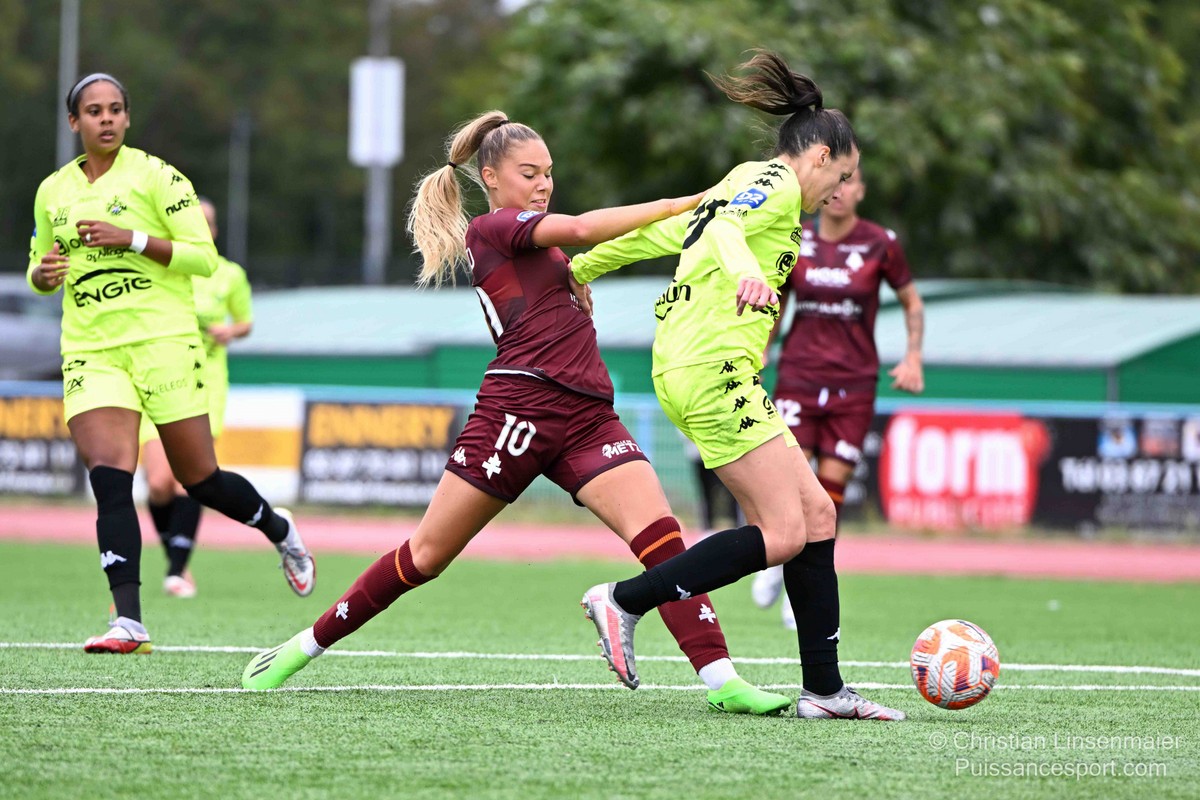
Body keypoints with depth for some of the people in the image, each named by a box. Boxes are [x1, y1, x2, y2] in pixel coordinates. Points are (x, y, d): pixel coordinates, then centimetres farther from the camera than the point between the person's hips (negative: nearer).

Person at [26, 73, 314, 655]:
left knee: (200, 480, 4)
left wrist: (131, 239, -17)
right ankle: (128, 622, -20)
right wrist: (44, 273, -1)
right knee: (109, 478, -16)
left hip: (163, 340, -3)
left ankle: (280, 531, 36)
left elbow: (203, 257, -5)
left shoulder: (156, 175, -2)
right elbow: (40, 270, 24)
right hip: (90, 351, 3)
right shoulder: (53, 191, 12)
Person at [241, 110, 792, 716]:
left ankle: (720, 679, -24)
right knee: (427, 554, 0)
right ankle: (305, 646, 15)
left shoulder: (536, 239, 25)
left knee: (658, 531, -14)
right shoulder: (491, 230, 0)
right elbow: (581, 229, -13)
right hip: (519, 408, -7)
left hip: (587, 414, 7)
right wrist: (679, 205, -11)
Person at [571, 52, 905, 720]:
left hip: (690, 367, 11)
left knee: (816, 514, 6)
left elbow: (661, 231, 33)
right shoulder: (777, 182, -4)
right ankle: (623, 603, -8)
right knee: (783, 534, -13)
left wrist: (582, 267, 47)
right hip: (714, 369, -11)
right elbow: (725, 227, -25)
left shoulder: (744, 184, 24)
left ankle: (825, 688, 5)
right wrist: (744, 273, -47)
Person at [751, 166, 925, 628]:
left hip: (854, 382, -1)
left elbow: (911, 301, 11)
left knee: (832, 482, -5)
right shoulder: (794, 241, 3)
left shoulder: (880, 244, -2)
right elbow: (775, 303, 18)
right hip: (798, 376, 1)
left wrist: (913, 357, 0)